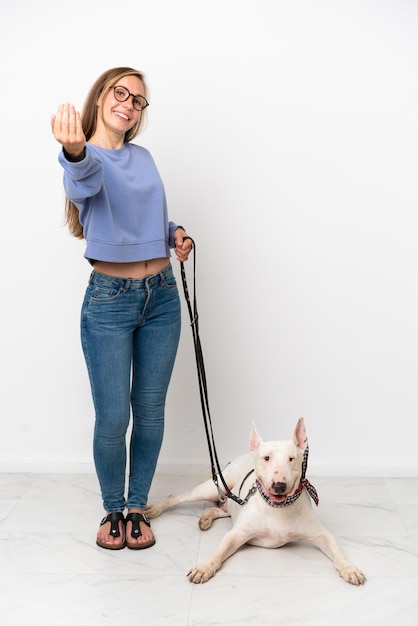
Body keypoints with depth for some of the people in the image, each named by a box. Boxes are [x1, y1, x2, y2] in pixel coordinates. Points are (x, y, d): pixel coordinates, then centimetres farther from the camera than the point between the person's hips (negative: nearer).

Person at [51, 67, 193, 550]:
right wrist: (75, 151, -57)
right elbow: (83, 180, -34)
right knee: (112, 418, -1)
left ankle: (137, 507, 27)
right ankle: (112, 510, 24)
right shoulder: (87, 159, -7)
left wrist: (174, 234, 4)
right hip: (110, 302, -5)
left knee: (150, 411, 9)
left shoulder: (143, 158, 11)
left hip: (161, 297, 5)